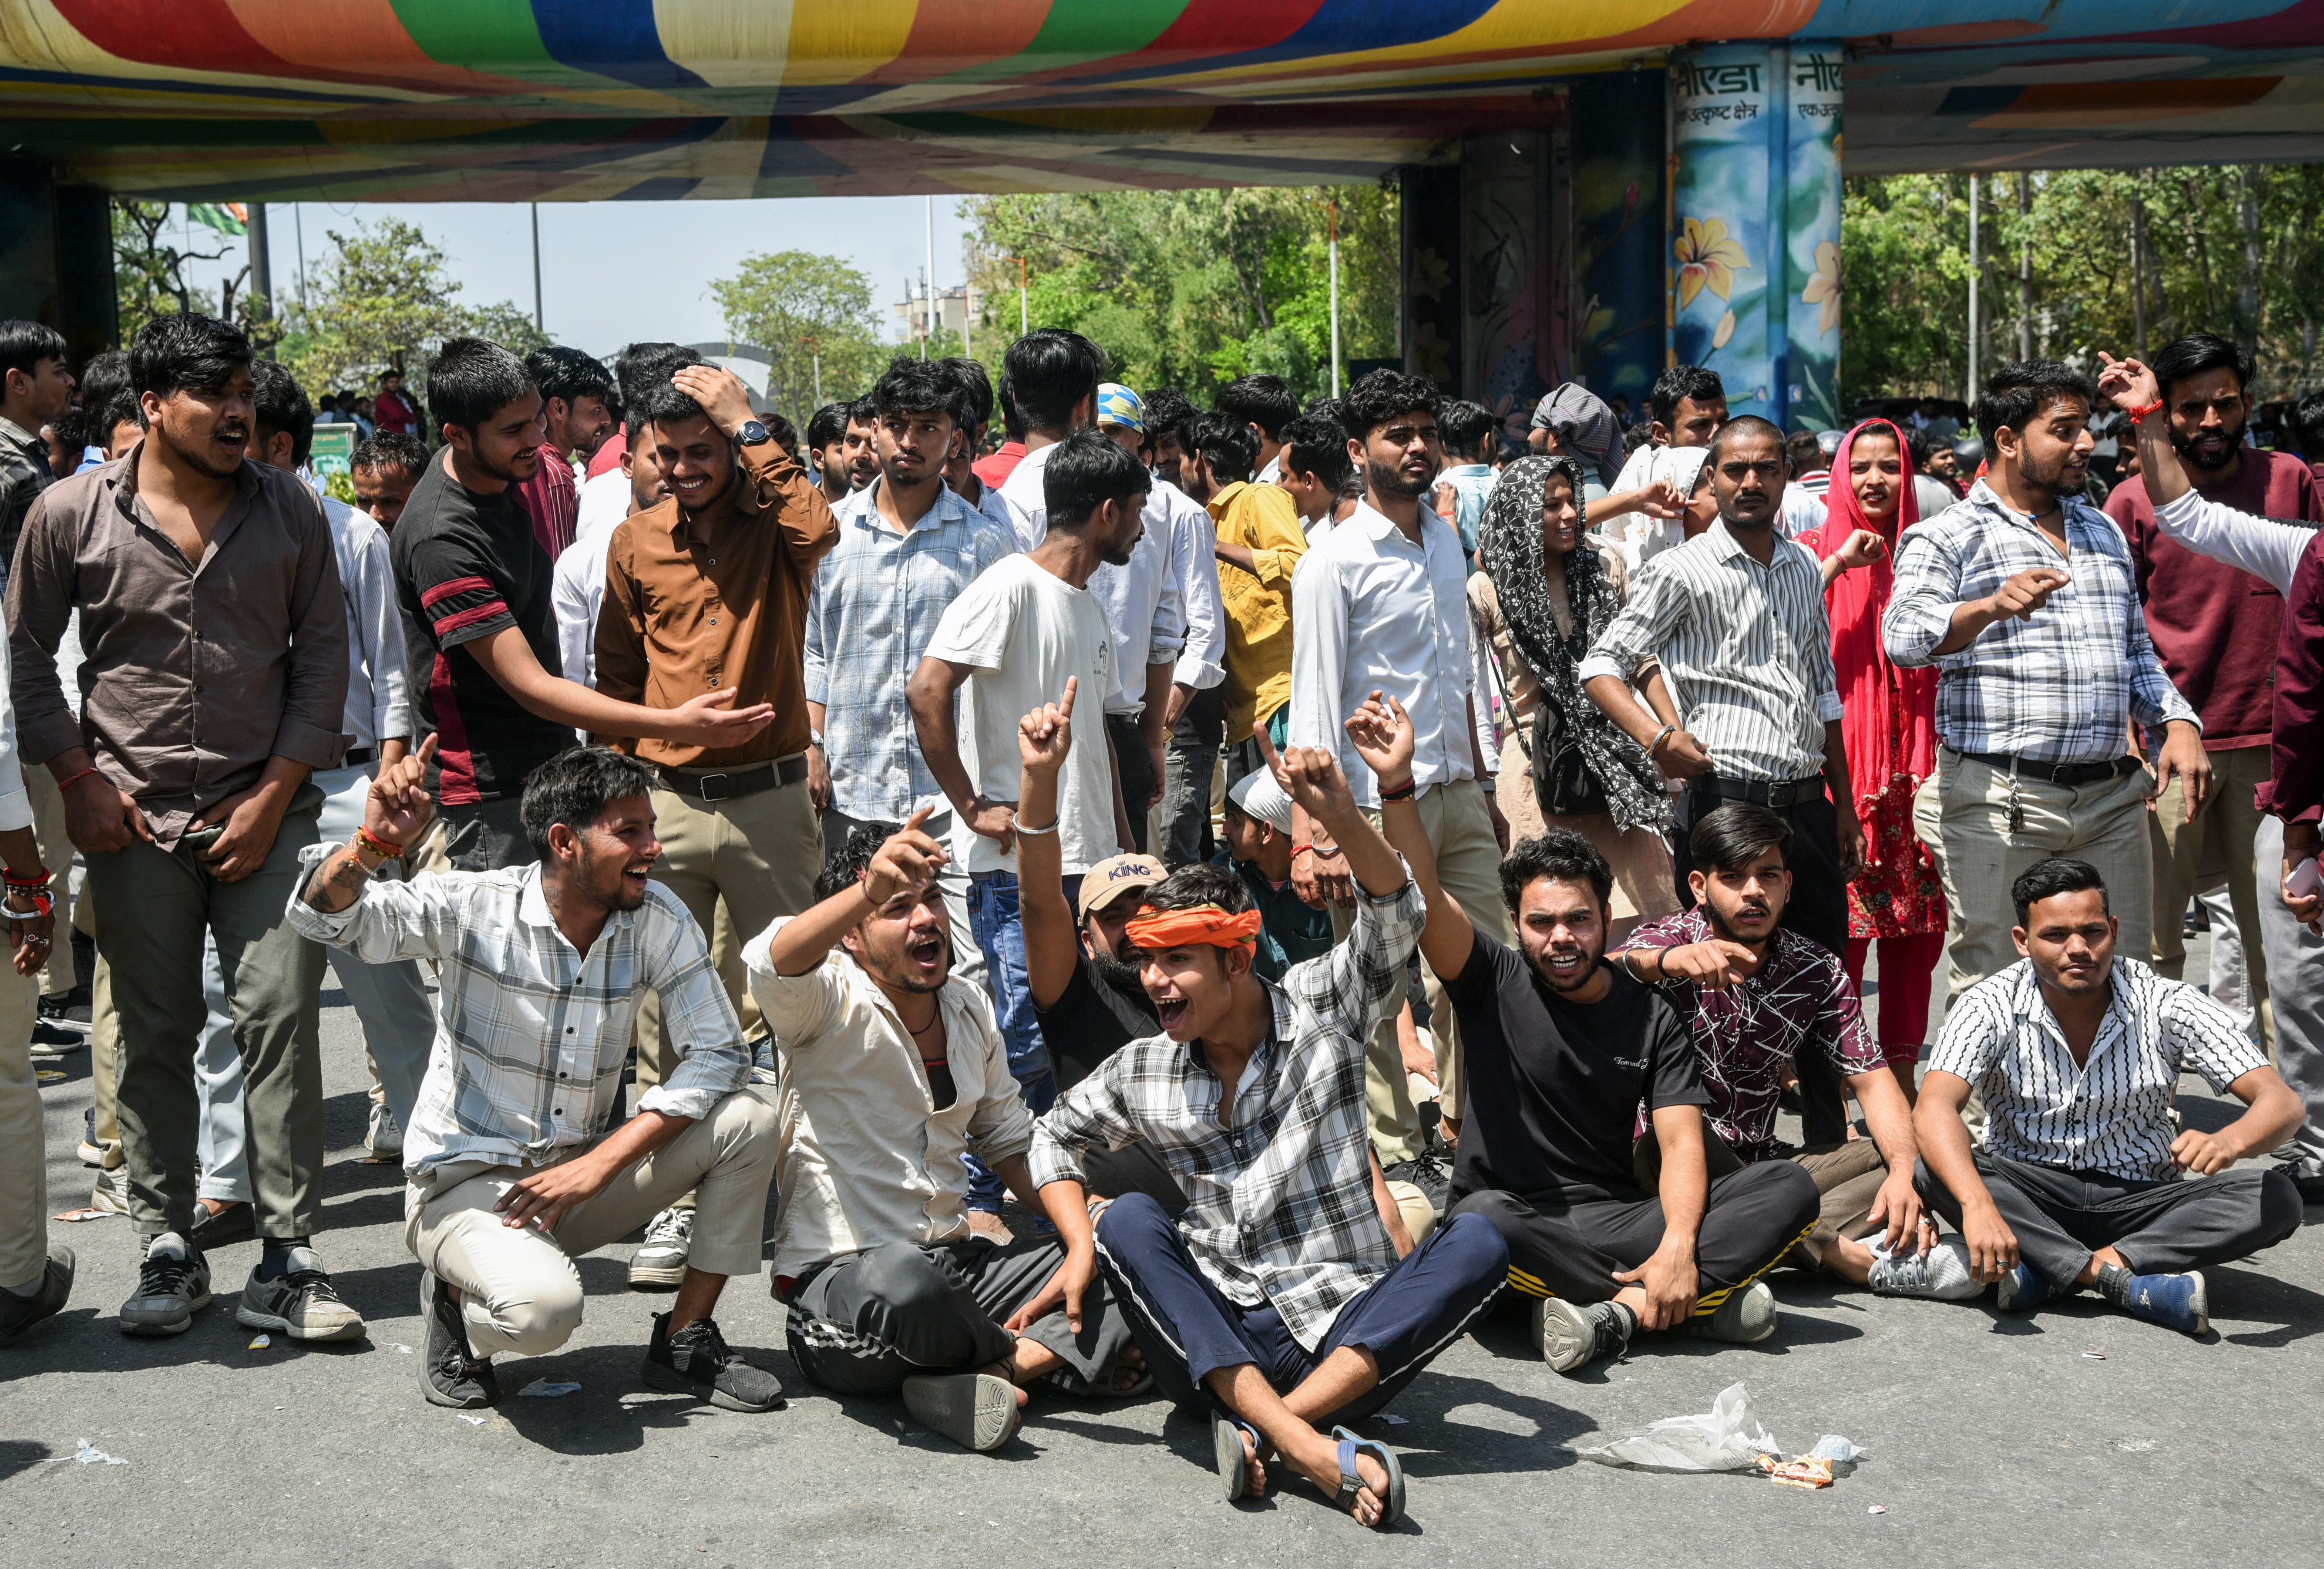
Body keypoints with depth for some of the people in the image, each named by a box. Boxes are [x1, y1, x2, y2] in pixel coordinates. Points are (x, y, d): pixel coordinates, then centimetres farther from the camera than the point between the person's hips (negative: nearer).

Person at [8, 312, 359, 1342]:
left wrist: (276, 792, -3)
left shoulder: (290, 511, 3)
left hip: (266, 810, 0)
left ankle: (287, 1263, 0)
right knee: (154, 1037, 6)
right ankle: (168, 1250, 18)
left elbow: (322, 654, 5)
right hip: (135, 819, 0)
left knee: (282, 1020, -6)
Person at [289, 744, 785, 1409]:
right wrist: (373, 844, -46)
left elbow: (718, 1053, -10)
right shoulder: (476, 906, -15)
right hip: (465, 1180, -5)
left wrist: (598, 1165, -19)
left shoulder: (658, 920, -7)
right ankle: (456, 1302, 4)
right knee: (542, 1306, -35)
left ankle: (685, 1343, 0)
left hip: (583, 1174, 5)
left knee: (748, 1122, -16)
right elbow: (324, 915, -23)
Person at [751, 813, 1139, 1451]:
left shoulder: (970, 1008, 12)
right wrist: (868, 889, -51)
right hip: (837, 1276, -6)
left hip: (956, 1261, 7)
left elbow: (1009, 1136, 21)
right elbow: (773, 966, -33)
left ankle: (980, 1375, -26)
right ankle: (1056, 1354, -12)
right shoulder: (836, 1000, -8)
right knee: (905, 1283, -42)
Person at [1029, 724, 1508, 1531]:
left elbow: (1394, 921, -14)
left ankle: (1277, 1421, -37)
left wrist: (1342, 820, -33)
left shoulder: (1319, 1011, 2)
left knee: (1476, 1244, -25)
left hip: (1343, 1332, -2)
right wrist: (1083, 1248, 6)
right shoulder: (1143, 1072, 10)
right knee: (1128, 1220, -24)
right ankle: (1312, 1451, -42)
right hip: (1217, 1343, 2)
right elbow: (1055, 1137, 24)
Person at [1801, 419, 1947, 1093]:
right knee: (1838, 927, -7)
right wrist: (1840, 563, -13)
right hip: (1835, 765, -3)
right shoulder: (1814, 550, 5)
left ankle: (1902, 1078, 15)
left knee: (1917, 924, 4)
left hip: (1914, 771, 4)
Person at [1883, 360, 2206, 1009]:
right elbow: (1904, 637, -19)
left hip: (2113, 802, 6)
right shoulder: (1946, 538, -1)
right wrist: (1990, 607, -38)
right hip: (1999, 805, -6)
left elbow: (2139, 651, 26)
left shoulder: (2104, 532, 20)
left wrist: (2178, 723, 7)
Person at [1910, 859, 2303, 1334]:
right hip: (2028, 1196, -1)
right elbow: (1934, 1109, -27)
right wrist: (1978, 1204, -47)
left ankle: (2056, 1271, -28)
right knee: (1937, 1167, -31)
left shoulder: (2168, 1005, -10)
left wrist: (2231, 1141, -41)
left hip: (2141, 1200, 1)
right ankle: (2128, 1283, -30)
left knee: (2276, 1200, -24)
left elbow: (2281, 1101, -16)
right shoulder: (1991, 1005, -12)